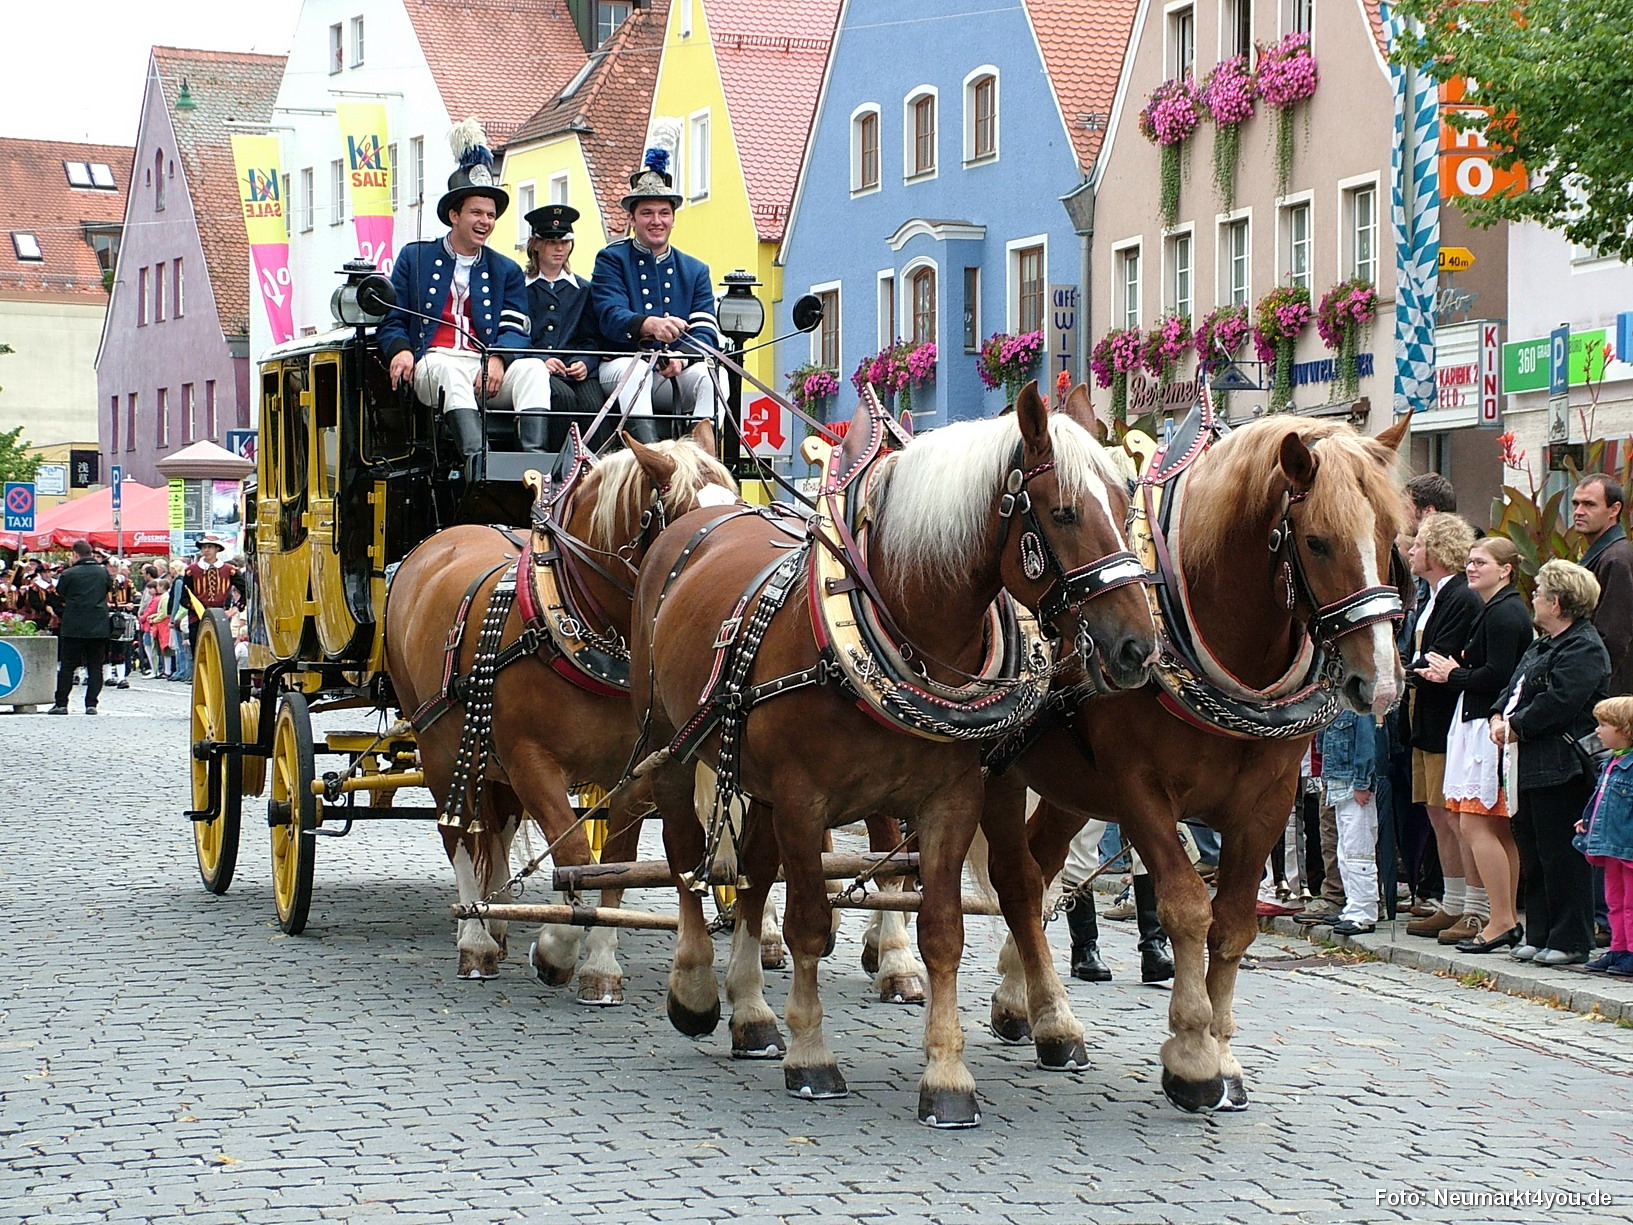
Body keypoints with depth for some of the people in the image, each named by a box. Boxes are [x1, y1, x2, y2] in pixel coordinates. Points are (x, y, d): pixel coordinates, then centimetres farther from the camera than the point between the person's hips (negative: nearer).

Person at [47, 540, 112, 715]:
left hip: (74, 627, -2)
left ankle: (61, 703, 4)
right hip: (99, 627, 2)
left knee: (67, 666, 5)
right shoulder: (103, 572, 3)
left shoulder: (68, 574, -6)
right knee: (95, 666, 6)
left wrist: (61, 613, 22)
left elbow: (58, 600, 4)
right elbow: (110, 588, 18)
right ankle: (91, 704, 1)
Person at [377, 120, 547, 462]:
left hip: (488, 370, 3)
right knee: (449, 369, -39)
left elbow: (516, 330, 9)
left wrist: (497, 359, -15)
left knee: (533, 368, -30)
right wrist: (400, 350, -11)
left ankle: (535, 457, -50)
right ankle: (476, 459, -61)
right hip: (432, 363, -2)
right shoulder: (414, 258, 20)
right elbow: (390, 320, 14)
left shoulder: (506, 271, 24)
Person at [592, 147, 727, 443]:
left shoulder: (696, 271, 17)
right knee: (636, 369, -36)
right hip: (622, 364, -3)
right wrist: (650, 325, -35)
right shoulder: (611, 260, 7)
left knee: (707, 374, -29)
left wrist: (681, 358, -22)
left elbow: (706, 332, 3)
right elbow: (611, 317, -12)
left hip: (678, 374, 3)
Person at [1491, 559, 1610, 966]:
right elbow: (1516, 687, 23)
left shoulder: (1583, 649, -13)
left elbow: (1557, 703, -23)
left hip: (1560, 767, -10)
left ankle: (1570, 941, 0)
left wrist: (1516, 726, -15)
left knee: (1560, 856, -5)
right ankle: (1539, 936, 21)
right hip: (1533, 766, 10)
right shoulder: (1543, 644, 19)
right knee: (1533, 853, 14)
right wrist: (1501, 717, 4)